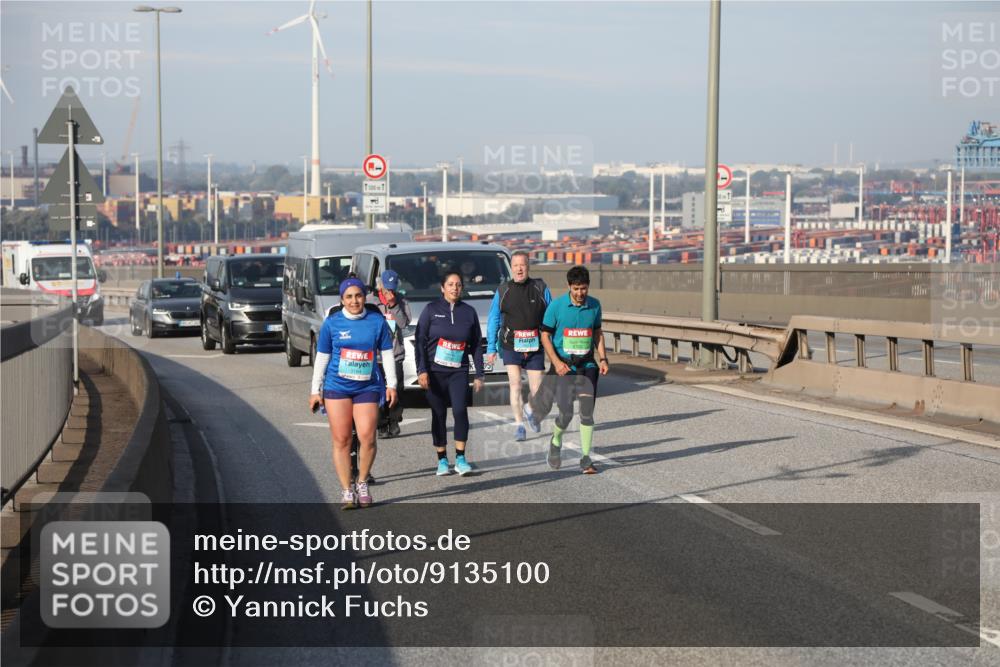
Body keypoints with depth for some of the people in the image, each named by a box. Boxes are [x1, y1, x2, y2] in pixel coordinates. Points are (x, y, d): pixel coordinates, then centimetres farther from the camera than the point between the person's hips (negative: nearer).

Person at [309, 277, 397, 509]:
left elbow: (387, 354, 11)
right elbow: (321, 358, 9)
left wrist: (391, 385, 6)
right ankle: (347, 491, 7)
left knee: (367, 438, -11)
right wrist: (316, 390, 8)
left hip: (367, 387, 0)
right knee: (341, 440, -1)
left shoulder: (377, 321, 5)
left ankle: (362, 483, 11)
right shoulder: (332, 323, 4)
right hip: (337, 387, 0)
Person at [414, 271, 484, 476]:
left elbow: (477, 345, 12)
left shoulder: (469, 312, 8)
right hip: (435, 372, -1)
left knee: (460, 411, -14)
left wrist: (479, 375, 8)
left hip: (459, 371, 1)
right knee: (439, 415, 2)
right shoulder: (431, 310, 1)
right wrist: (421, 370, -9)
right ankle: (442, 460, 12)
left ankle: (460, 459, -5)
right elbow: (420, 341, -1)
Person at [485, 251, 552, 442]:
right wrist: (491, 349, 3)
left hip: (535, 348, 1)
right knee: (515, 385, -13)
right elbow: (493, 321, 7)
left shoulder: (540, 288, 2)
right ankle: (518, 425, -6)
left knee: (537, 390, 3)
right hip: (511, 347, -1)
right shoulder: (502, 291, 2)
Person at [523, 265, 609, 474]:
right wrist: (556, 362, -14)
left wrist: (603, 358, 5)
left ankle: (586, 459, 3)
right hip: (563, 367, -3)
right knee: (566, 413, -6)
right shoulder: (556, 306, -8)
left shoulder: (594, 305, 4)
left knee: (587, 412, -4)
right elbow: (545, 336, -4)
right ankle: (556, 441, 25)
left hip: (587, 366, 3)